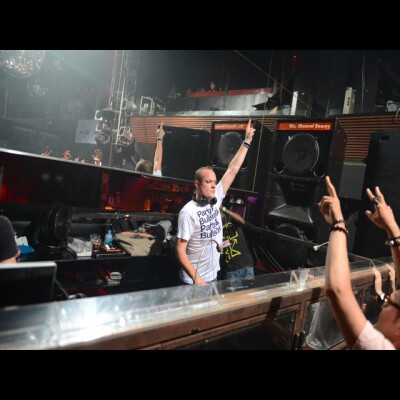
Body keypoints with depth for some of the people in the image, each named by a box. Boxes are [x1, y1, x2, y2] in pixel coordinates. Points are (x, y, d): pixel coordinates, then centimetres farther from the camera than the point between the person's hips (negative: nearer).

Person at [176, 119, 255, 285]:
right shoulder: (188, 212, -19)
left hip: (213, 277, 6)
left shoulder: (215, 199, -3)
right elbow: (180, 251, -18)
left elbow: (232, 169, -1)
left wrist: (247, 141, 0)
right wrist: (197, 279, -24)